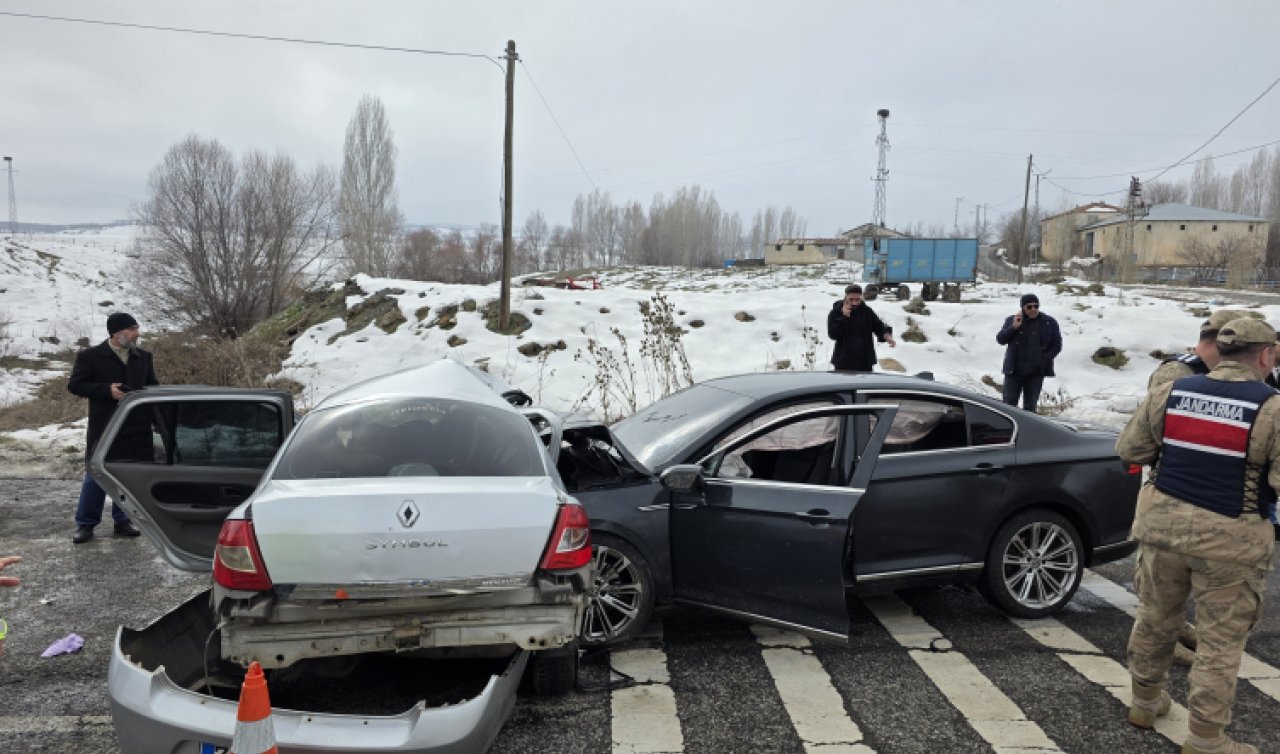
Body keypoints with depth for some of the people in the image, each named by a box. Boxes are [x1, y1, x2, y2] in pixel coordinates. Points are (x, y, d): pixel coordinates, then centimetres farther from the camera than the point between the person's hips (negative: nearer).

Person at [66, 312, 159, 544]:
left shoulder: (143, 357, 9)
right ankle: (85, 523, 15)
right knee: (96, 476, 2)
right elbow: (74, 385, -5)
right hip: (103, 429, -3)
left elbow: (153, 385, 15)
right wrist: (107, 390, -17)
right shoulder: (90, 357, -3)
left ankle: (122, 520, 22)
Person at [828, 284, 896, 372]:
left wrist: (886, 335, -21)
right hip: (844, 362, -2)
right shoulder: (836, 312, -4)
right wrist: (844, 317, -20)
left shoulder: (867, 311, 3)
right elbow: (832, 334, -13)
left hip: (865, 361, 2)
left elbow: (879, 326, 1)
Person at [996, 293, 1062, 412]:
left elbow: (1057, 345, 6)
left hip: (1036, 372, 0)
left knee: (1030, 406, 6)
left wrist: (1045, 359, -8)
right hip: (1014, 370, 0)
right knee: (1009, 403, -1)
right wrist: (1013, 327, -13)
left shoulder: (1050, 322, 4)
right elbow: (1000, 339, 2)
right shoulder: (1011, 320, 6)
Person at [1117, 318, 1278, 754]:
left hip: (1164, 523, 4)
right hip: (1229, 538, -4)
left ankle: (1145, 701, 37)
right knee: (1220, 641, 9)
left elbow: (1129, 450, 6)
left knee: (1155, 619, 20)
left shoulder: (1170, 392, -2)